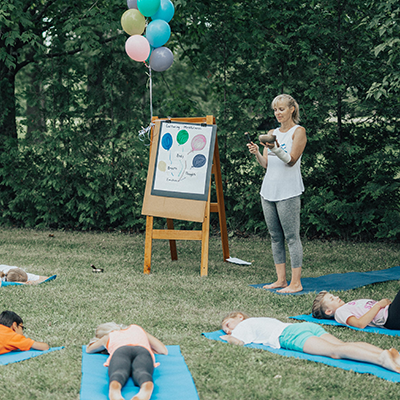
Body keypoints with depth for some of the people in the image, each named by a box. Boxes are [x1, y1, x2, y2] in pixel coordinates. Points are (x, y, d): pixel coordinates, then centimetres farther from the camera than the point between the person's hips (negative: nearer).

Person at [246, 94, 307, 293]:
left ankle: (296, 283, -6)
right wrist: (257, 153, -6)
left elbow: (291, 160, -11)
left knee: (291, 236, -7)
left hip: (288, 191, -7)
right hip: (268, 189, 7)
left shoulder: (298, 131, -1)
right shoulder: (272, 133, 17)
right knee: (275, 237, 8)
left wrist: (276, 149, -27)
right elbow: (266, 164, 13)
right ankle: (281, 280, 14)